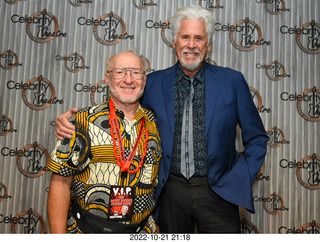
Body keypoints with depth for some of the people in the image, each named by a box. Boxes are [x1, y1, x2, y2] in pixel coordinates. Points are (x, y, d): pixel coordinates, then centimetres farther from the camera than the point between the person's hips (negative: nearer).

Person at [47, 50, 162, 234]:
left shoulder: (155, 123, 3)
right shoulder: (84, 122, -7)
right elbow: (61, 182, -9)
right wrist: (58, 235, -14)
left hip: (141, 230, 3)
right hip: (86, 230, -3)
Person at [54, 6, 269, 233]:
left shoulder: (232, 81, 1)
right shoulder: (154, 83, 4)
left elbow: (256, 139, 5)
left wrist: (237, 182, -5)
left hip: (217, 193, -1)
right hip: (170, 193, 1)